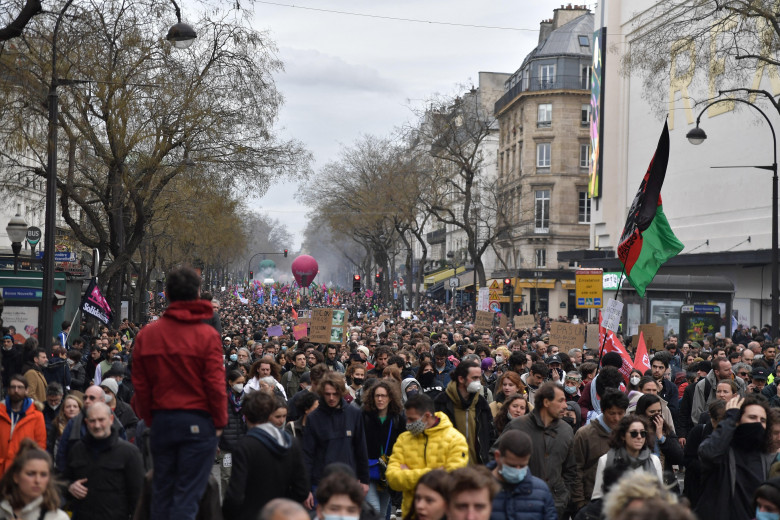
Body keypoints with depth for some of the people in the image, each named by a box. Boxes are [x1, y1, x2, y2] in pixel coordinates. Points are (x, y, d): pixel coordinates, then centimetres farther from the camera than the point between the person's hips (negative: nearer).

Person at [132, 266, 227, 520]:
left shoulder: (146, 334, 2)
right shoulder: (207, 335, -10)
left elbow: (140, 385, 5)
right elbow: (215, 384, -11)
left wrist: (150, 419, 16)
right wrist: (220, 422, 1)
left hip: (161, 421, 4)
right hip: (198, 422, -4)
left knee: (161, 492, 14)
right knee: (187, 495, -1)